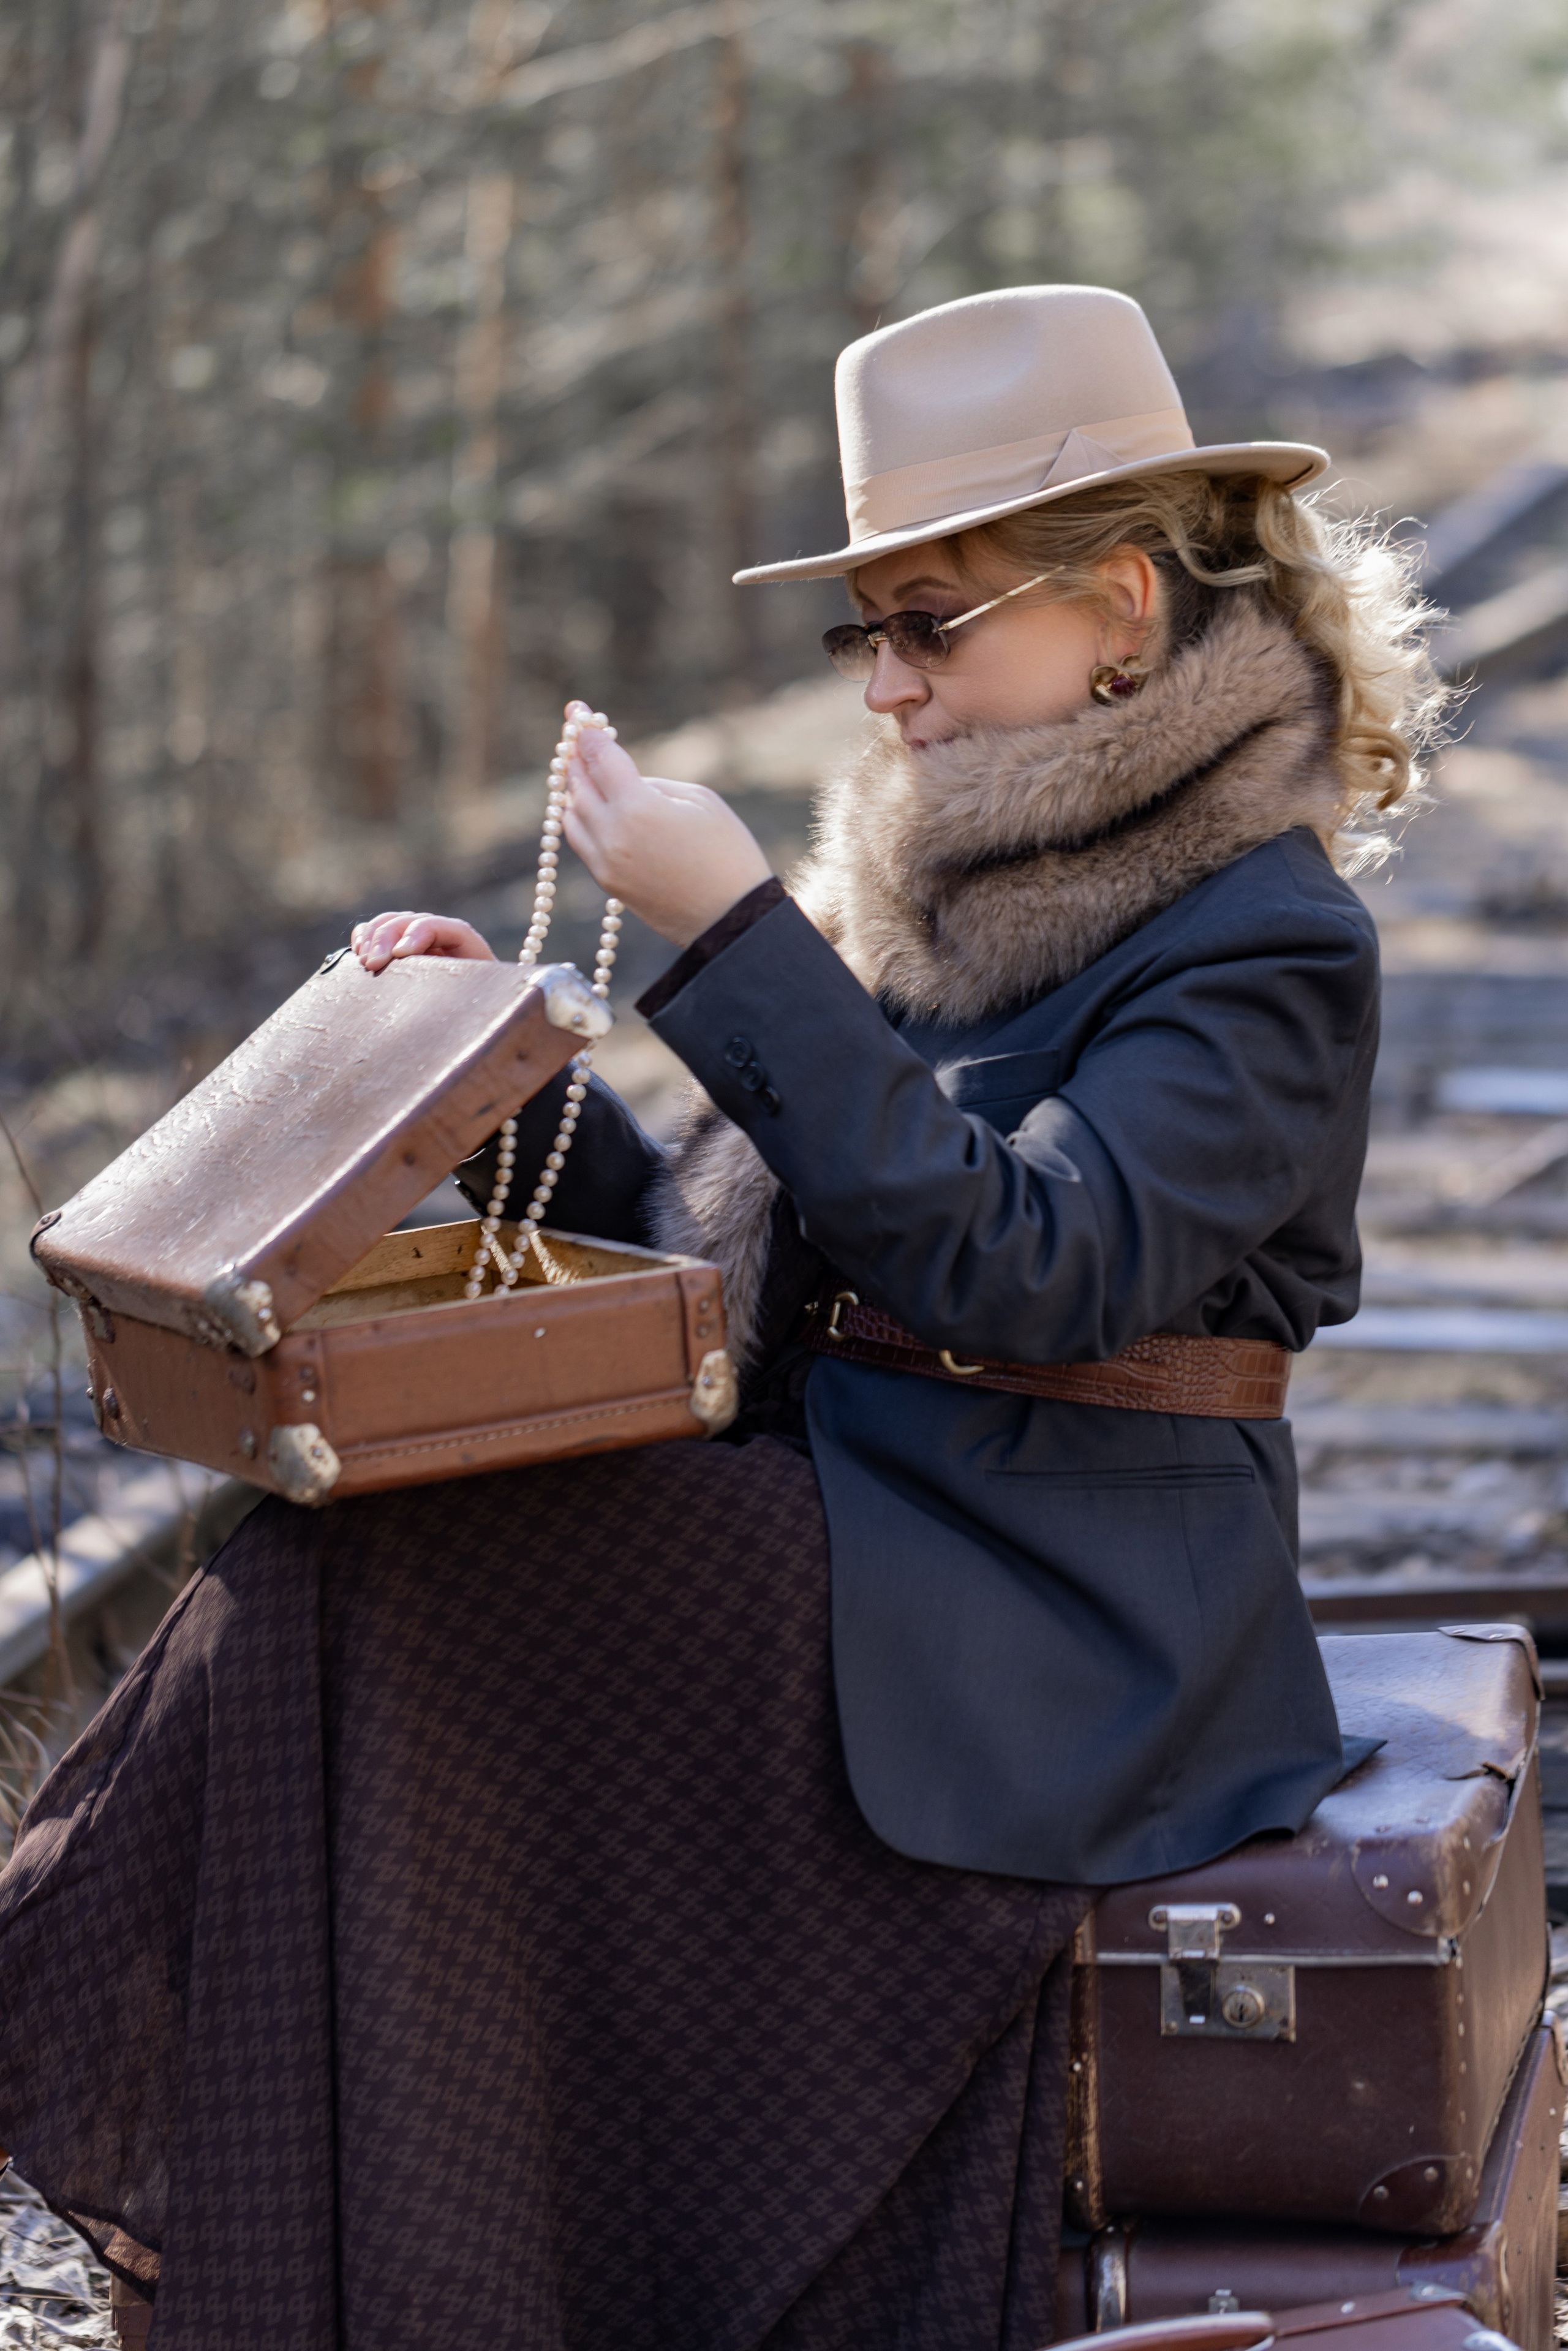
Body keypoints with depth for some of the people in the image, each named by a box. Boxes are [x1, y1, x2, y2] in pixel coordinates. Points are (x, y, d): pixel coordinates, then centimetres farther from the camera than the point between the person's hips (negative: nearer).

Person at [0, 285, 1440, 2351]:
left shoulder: (1266, 940, -9)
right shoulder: (921, 891, 16)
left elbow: (1019, 1266, -25)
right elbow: (689, 1257, 18)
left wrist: (731, 934, -25)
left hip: (1051, 1633, -8)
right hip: (831, 1543, 8)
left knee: (372, 1586, -21)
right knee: (343, 1582, -13)